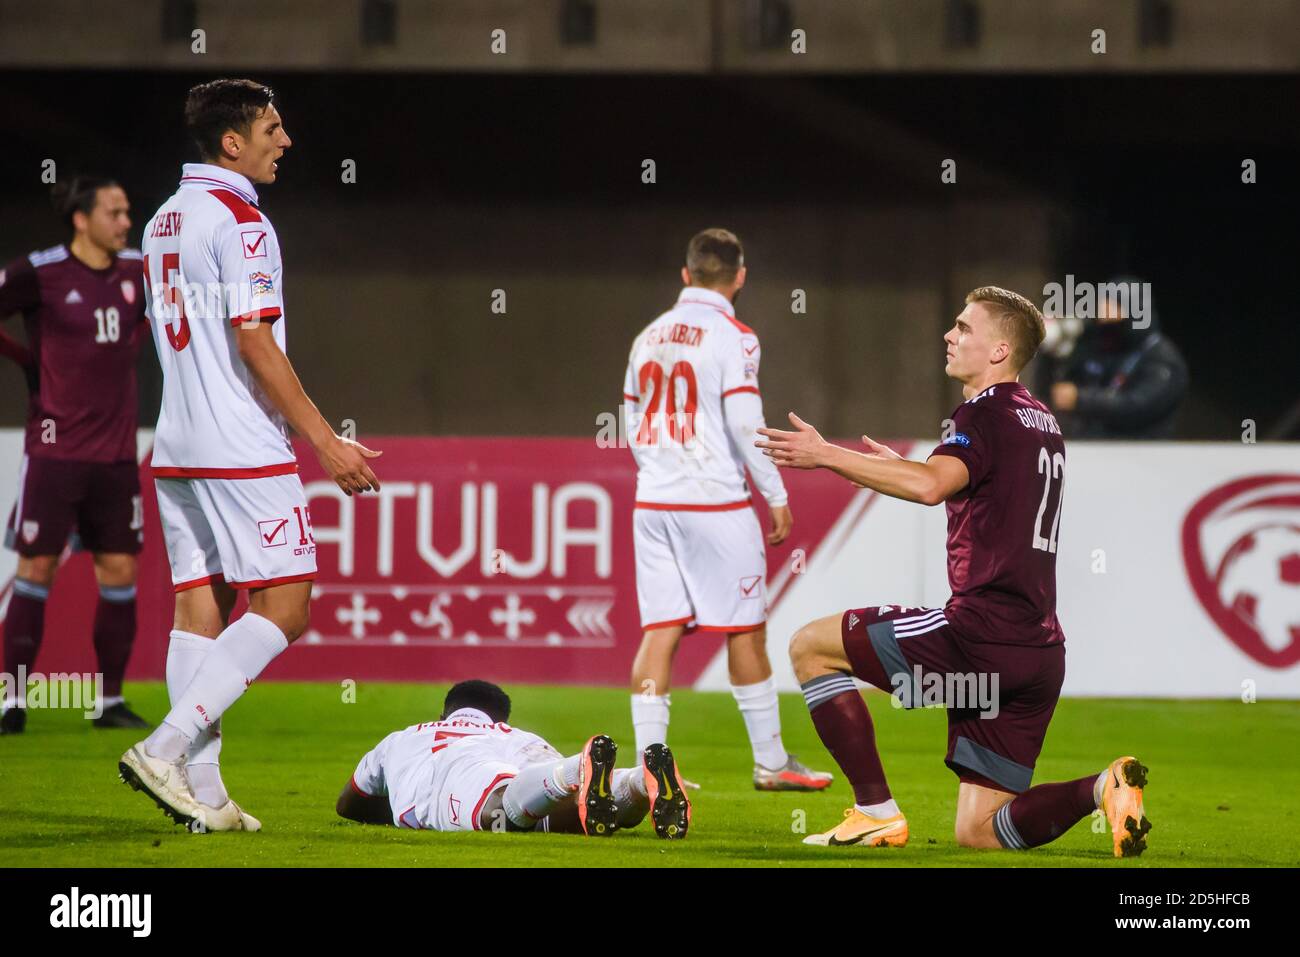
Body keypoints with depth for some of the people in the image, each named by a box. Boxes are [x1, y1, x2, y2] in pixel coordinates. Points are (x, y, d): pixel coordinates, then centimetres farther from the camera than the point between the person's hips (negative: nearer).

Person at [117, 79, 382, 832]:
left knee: (200, 609, 6)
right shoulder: (240, 221, -11)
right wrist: (326, 441, -14)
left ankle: (203, 794, 3)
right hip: (244, 453, -9)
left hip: (177, 450, 9)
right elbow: (255, 344, -17)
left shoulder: (164, 224, 16)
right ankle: (166, 749, -15)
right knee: (283, 607, -5)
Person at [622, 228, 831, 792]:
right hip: (715, 502, -5)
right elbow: (745, 424, -14)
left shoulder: (649, 338, 11)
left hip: (653, 503, 6)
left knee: (660, 630, 4)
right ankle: (770, 762, 9)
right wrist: (776, 496, -6)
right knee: (745, 629, 3)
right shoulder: (732, 337, -8)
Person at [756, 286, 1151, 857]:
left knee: (810, 647, 8)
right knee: (978, 834, 11)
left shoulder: (986, 414, -7)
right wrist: (905, 469, 39)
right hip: (1039, 653, 9)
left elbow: (933, 485, -28)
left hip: (980, 634, -9)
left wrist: (827, 456, -24)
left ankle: (876, 812, 1)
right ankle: (1105, 788, -10)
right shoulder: (1042, 423, 21)